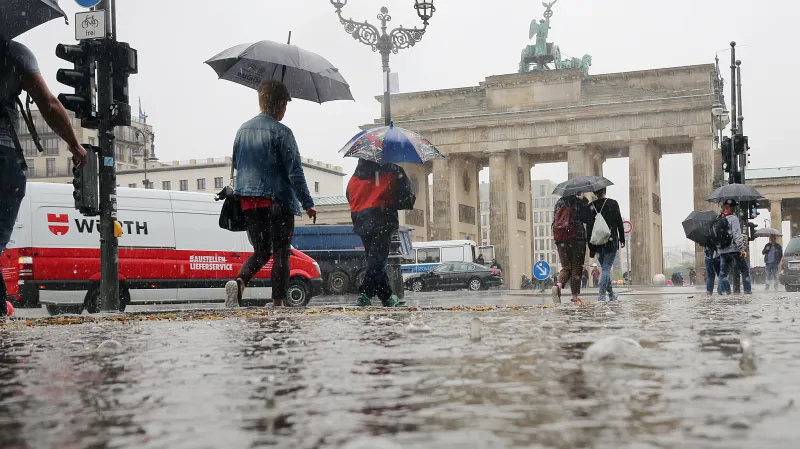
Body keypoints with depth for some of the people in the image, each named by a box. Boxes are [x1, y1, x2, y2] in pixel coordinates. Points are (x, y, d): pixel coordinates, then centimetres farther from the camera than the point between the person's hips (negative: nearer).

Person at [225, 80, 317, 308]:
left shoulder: (243, 130, 11)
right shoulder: (281, 132, -9)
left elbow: (236, 165, 20)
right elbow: (294, 171, -12)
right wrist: (308, 203, -8)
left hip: (248, 202, 6)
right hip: (277, 201, -6)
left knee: (261, 251, 16)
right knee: (281, 253, 4)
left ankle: (239, 282, -10)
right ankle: (277, 303, 3)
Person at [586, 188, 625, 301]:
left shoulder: (591, 207, 4)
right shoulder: (613, 203, -2)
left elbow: (588, 226, 4)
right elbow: (619, 222, -1)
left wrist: (591, 246, 8)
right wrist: (622, 239, 8)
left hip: (597, 244, 3)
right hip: (611, 241, -3)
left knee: (605, 268, 15)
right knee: (606, 268, -3)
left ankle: (611, 294, 22)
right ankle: (602, 294, -14)